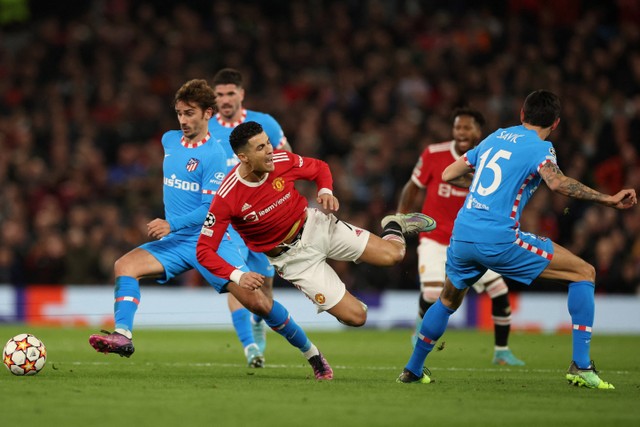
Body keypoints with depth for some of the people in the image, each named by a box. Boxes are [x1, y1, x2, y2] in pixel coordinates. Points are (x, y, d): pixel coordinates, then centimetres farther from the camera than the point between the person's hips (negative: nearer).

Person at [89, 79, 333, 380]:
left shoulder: (214, 155, -12)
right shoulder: (169, 140, 9)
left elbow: (212, 209, -17)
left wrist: (173, 224, -27)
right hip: (176, 242, 6)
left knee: (256, 301, -13)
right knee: (125, 265, -19)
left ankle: (311, 353, 3)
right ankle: (122, 336, -29)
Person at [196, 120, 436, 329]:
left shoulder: (281, 160, -15)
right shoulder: (227, 198, -25)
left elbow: (319, 168, 7)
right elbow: (204, 250, -21)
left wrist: (326, 192, -14)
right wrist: (237, 276, -34)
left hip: (315, 226, 3)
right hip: (292, 257, -3)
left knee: (392, 255, -9)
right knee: (355, 316, -11)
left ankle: (394, 226, 25)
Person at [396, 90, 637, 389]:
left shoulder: (495, 137, 19)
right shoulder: (539, 147, -1)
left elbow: (448, 174, 26)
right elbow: (557, 182, -22)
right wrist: (608, 200, -20)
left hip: (462, 233, 7)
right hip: (499, 238, -6)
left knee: (449, 300, 33)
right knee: (584, 273, 3)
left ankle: (413, 369, 41)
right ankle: (581, 366, -6)